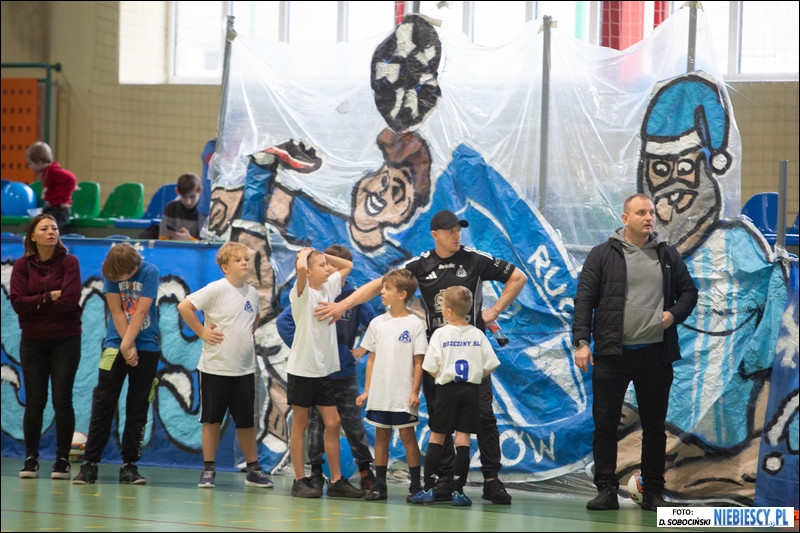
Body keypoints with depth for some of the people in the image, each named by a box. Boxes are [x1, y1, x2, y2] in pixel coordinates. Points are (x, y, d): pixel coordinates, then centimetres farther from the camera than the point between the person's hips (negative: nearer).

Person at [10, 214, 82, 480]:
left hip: (65, 340, -2)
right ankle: (31, 459, 10)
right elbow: (17, 302, -9)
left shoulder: (69, 262, -3)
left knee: (62, 400, -2)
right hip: (33, 341, 2)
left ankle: (62, 459, 4)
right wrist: (49, 297, -15)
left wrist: (36, 304, -10)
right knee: (34, 401, 2)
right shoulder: (22, 265, 2)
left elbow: (70, 300, -15)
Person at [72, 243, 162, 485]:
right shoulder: (110, 272, -6)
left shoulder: (150, 272, -10)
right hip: (116, 345, 1)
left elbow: (140, 312, -14)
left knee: (138, 410, 2)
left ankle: (129, 465, 7)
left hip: (146, 347, -1)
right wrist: (127, 347, -13)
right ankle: (90, 463, -1)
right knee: (102, 406, -3)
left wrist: (128, 344, -17)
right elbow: (117, 311, -8)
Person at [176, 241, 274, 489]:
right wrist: (201, 332, -12)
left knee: (246, 421, 10)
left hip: (244, 368, 5)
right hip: (216, 366, -5)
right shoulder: (217, 289, -11)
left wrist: (249, 335, 12)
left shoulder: (252, 292, 7)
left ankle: (254, 470, 17)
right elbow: (185, 307, -16)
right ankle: (208, 470, 12)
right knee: (212, 419, 5)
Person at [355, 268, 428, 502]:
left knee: (407, 434, -1)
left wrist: (415, 391, -11)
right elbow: (372, 358, 11)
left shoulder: (414, 324, -5)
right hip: (380, 393, 4)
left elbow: (418, 361, -5)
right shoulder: (377, 323, 8)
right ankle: (379, 485, 11)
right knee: (381, 434, 7)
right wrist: (366, 390, 7)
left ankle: (415, 485, 5)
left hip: (403, 394, -4)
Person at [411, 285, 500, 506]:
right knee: (463, 438, 2)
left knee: (436, 437, 6)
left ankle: (428, 489, 4)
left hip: (447, 389, -2)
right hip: (471, 389, 2)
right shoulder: (478, 335, 1)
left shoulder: (440, 334, -6)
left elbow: (431, 368, -8)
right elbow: (490, 366, 0)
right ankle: (458, 490, -1)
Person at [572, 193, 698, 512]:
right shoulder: (603, 255, 0)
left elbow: (689, 291, 15)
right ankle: (606, 491, 5)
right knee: (605, 423, -1)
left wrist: (675, 313, -5)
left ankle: (653, 492, 14)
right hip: (612, 354, -2)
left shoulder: (668, 255, 9)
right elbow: (584, 299, -3)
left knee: (654, 426, 7)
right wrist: (582, 342, -11)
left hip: (655, 354, 2)